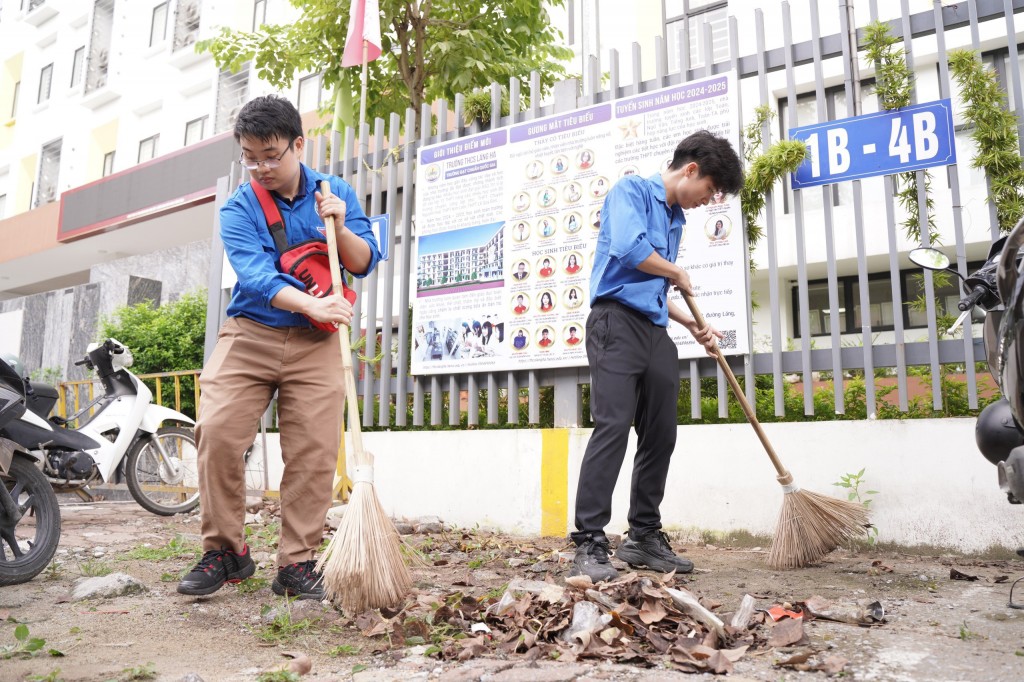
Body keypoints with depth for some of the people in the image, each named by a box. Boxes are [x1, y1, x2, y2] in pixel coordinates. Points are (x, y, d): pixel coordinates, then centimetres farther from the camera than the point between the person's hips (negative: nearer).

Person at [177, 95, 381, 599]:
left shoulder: (337, 193, 5)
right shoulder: (238, 208, -2)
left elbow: (365, 264, 2)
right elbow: (255, 274, -18)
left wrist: (340, 229, -17)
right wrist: (310, 305, -34)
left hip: (315, 344, 1)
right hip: (249, 334, 0)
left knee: (314, 448, -5)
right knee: (216, 430, -13)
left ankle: (297, 563, 8)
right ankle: (225, 550, 5)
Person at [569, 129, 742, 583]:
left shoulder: (675, 217, 25)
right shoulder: (632, 190, 1)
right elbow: (629, 248, -19)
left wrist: (692, 325, 24)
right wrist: (677, 274, -3)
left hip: (655, 332, 9)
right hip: (617, 322, -8)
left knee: (660, 436, 7)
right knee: (612, 427, -17)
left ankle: (644, 537, 18)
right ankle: (589, 544, -13)